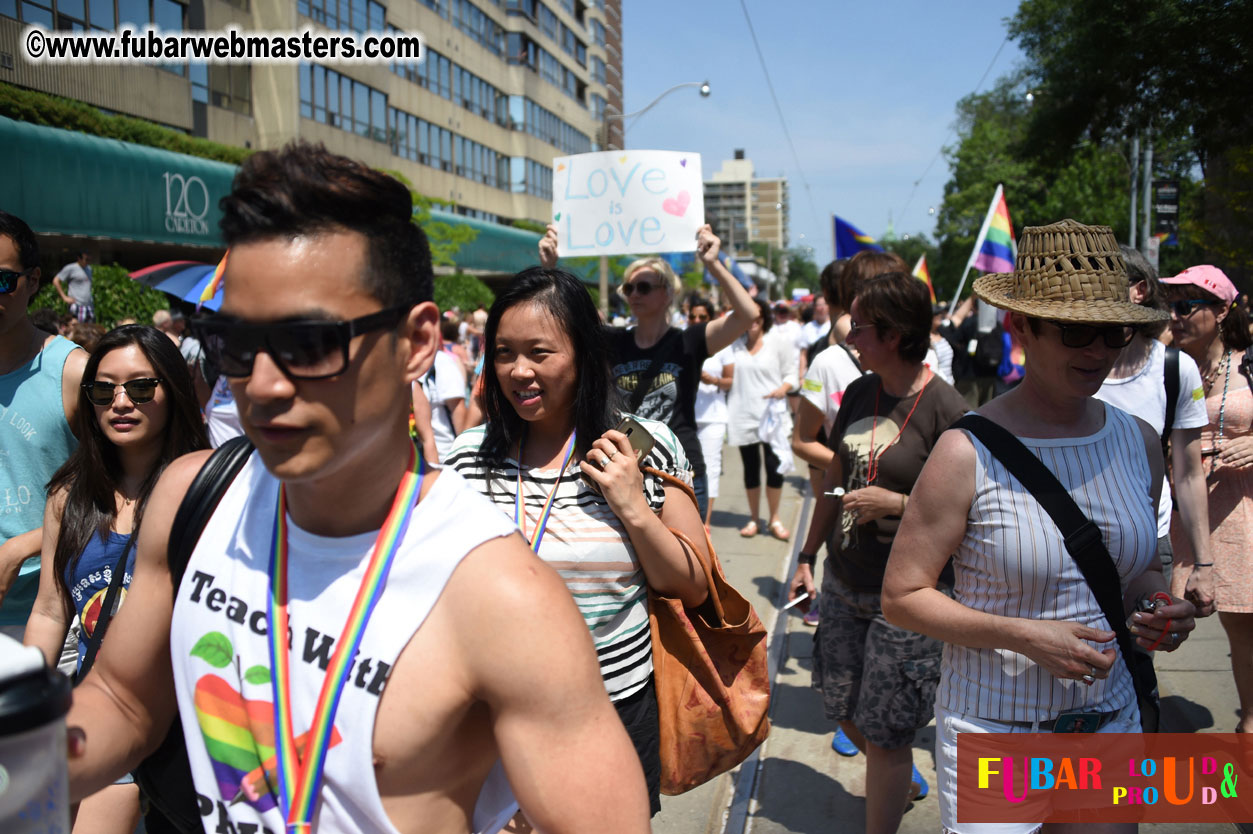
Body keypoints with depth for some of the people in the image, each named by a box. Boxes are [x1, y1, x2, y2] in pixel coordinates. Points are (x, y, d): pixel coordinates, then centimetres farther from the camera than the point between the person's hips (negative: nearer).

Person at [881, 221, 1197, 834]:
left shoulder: (1139, 442, 0)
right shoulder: (969, 453, -17)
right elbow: (901, 597, -14)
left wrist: (1159, 608, -6)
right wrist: (1022, 635, -24)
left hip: (1112, 719, 5)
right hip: (994, 729, -5)